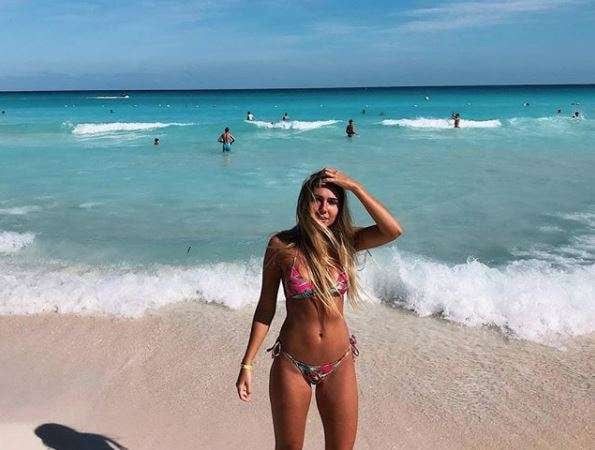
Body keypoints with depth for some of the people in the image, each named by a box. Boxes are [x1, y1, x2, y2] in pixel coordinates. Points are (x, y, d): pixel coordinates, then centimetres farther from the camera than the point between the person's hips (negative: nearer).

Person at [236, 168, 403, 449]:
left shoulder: (343, 242, -3)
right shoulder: (281, 245, -10)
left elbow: (393, 231, -20)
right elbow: (266, 308, -4)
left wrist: (355, 187, -19)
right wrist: (247, 363, -4)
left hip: (339, 365, 2)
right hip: (292, 365, -2)